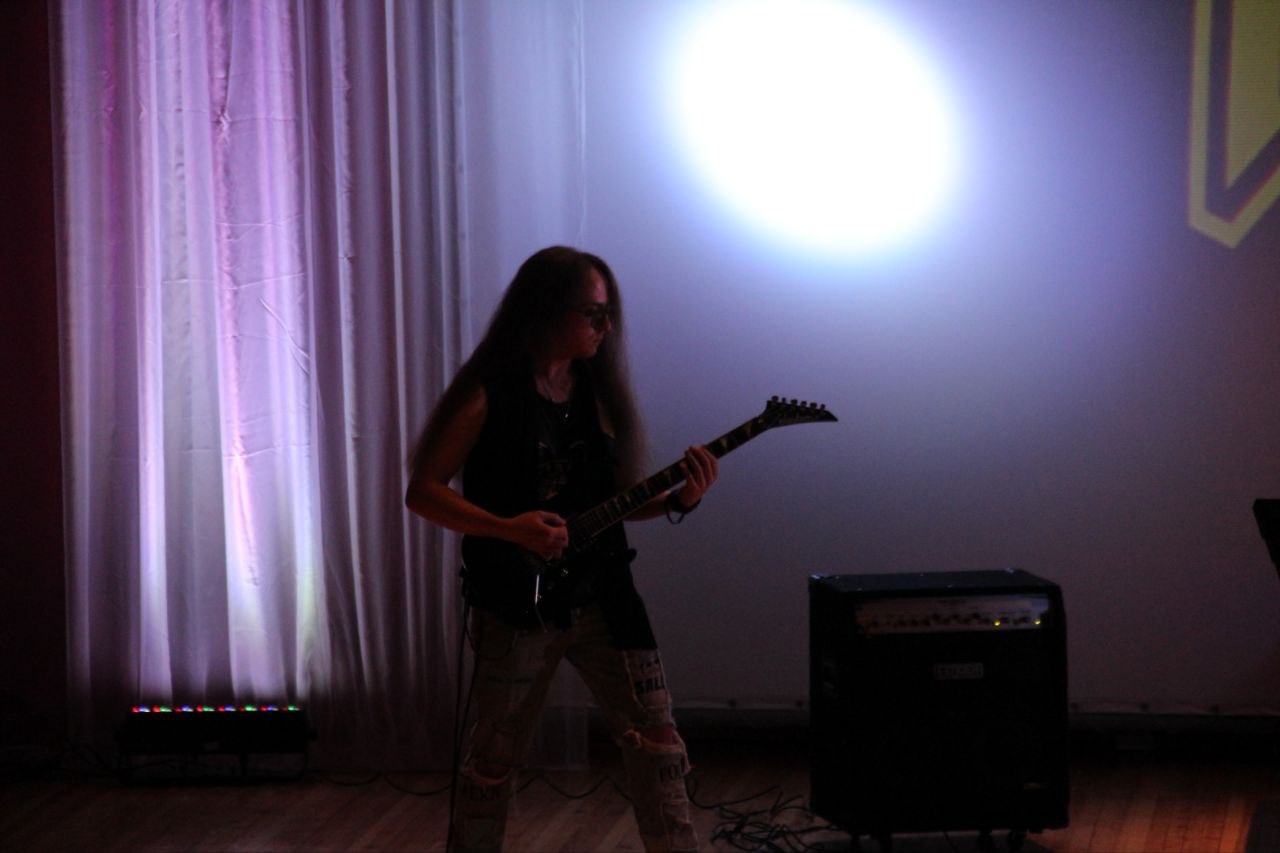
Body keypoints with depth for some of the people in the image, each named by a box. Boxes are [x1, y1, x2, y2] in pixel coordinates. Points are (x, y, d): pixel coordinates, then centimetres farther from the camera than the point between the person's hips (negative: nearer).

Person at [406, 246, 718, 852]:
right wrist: (508, 528, -21)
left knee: (655, 740, -1)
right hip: (516, 606, -4)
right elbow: (422, 490, -10)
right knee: (494, 757, 8)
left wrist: (676, 500, -7)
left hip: (601, 597, 4)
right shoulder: (489, 394, -10)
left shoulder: (598, 390, 6)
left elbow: (613, 497, 12)